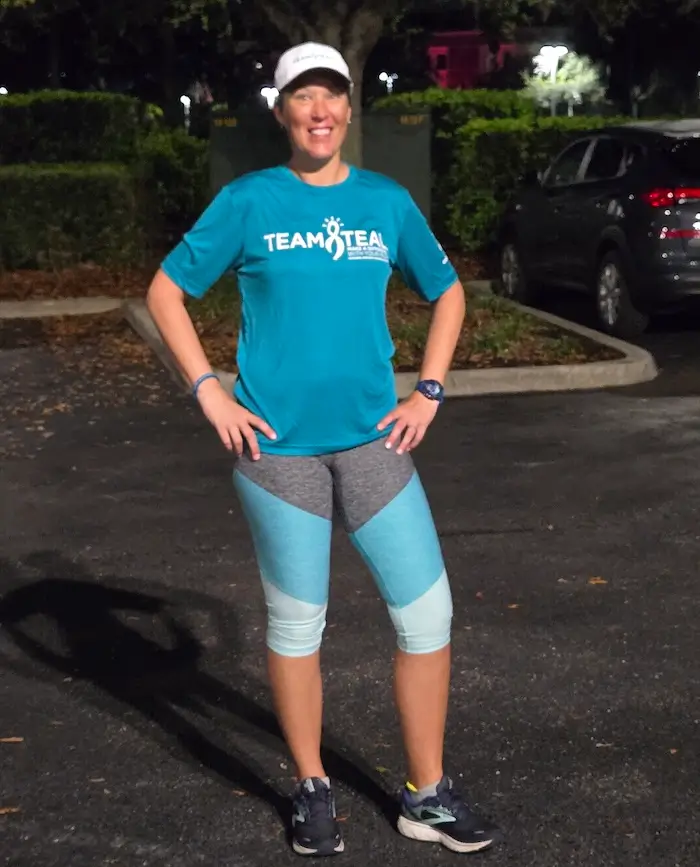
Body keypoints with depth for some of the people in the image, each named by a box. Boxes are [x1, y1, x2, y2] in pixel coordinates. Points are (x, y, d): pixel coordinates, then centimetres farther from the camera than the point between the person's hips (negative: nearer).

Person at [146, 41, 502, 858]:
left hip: (372, 439, 3)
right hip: (277, 446, -2)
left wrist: (428, 392, 7)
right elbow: (165, 291, 3)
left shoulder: (387, 201, 5)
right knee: (297, 621, 7)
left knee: (428, 609, 1)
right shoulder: (249, 201, -2)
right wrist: (210, 394, -6)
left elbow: (447, 292, 18)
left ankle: (427, 795, 17)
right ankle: (312, 790, 26)